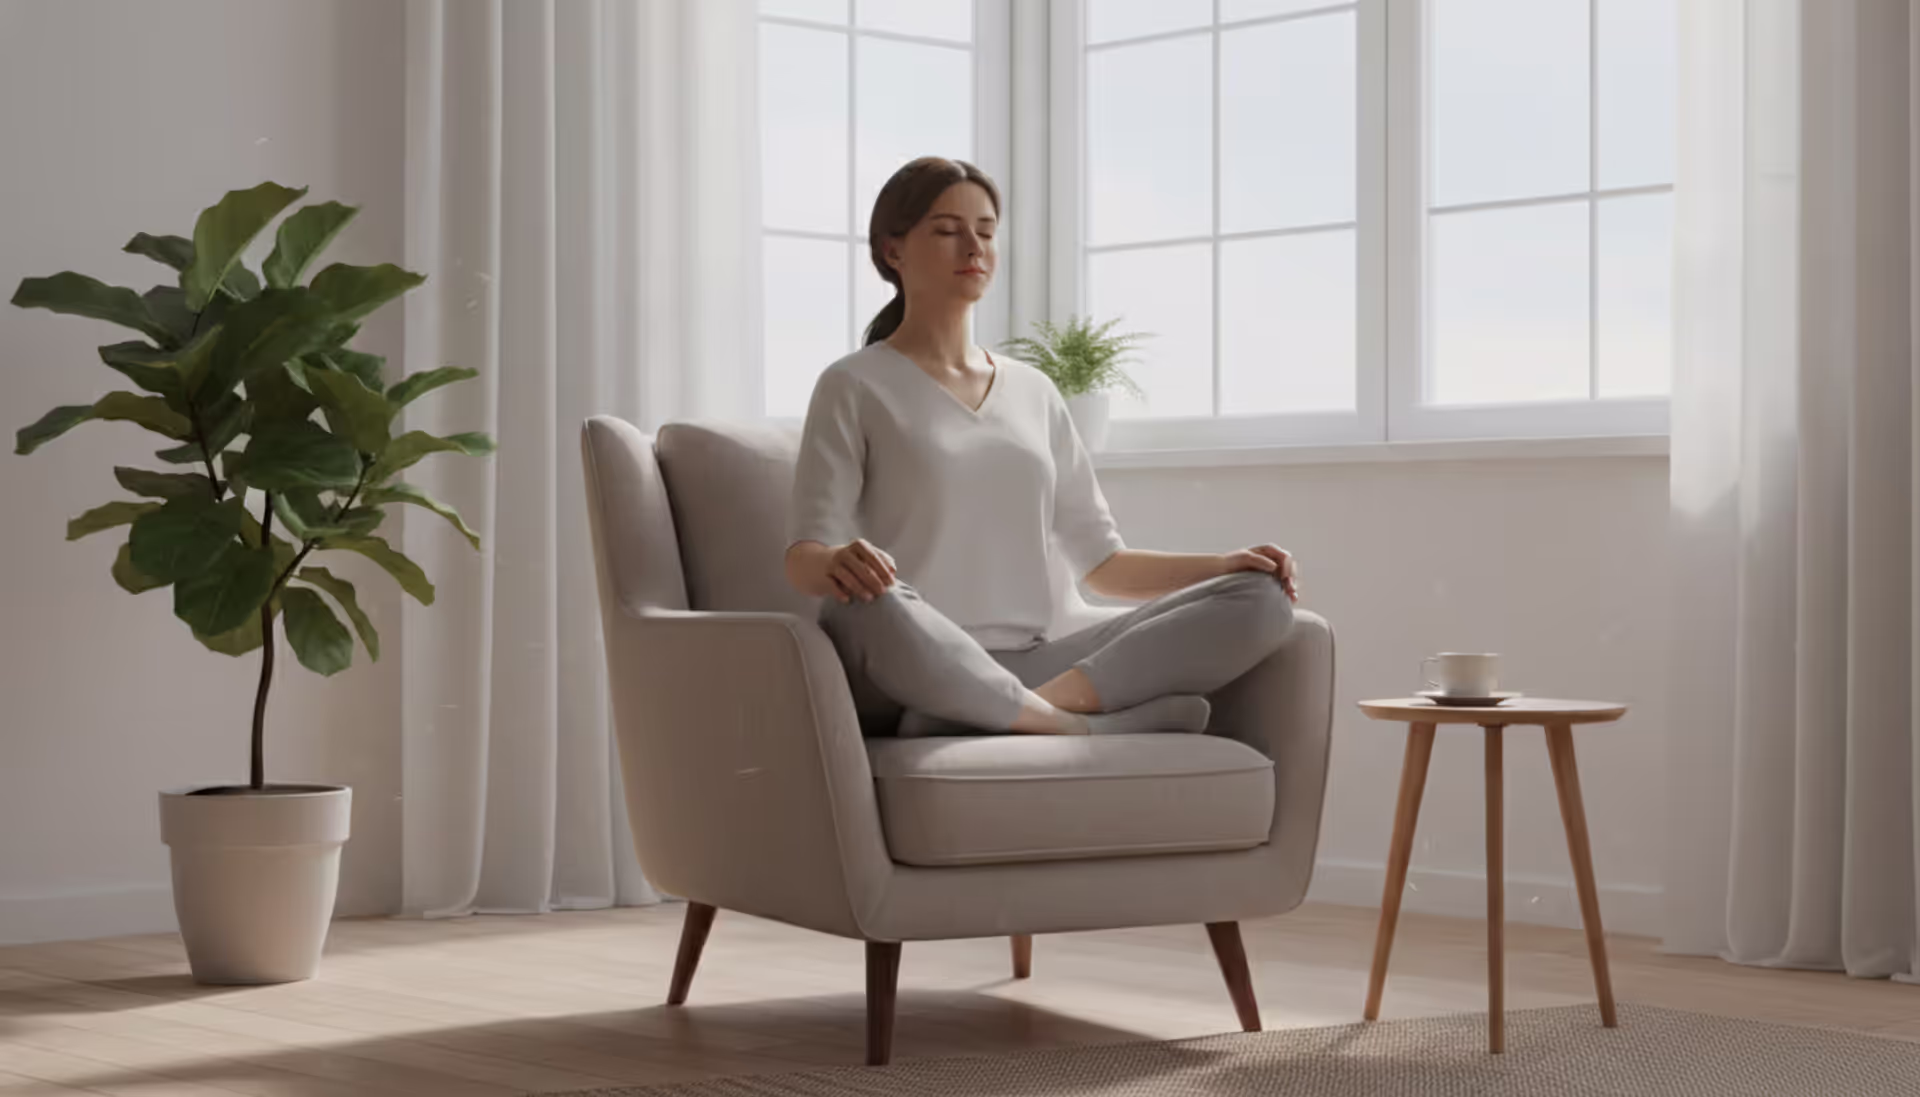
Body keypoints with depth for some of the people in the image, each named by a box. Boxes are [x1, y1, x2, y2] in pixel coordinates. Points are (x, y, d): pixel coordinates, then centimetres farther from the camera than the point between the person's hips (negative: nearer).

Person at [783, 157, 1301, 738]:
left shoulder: (1034, 392, 21)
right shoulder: (854, 386, 6)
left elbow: (1101, 562, 20)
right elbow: (803, 558, -5)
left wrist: (1226, 564, 2)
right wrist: (838, 563, -30)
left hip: (1026, 667, 5)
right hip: (908, 669, -5)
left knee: (1260, 598, -13)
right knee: (870, 602, -42)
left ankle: (1055, 701, -32)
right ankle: (1079, 728, -28)